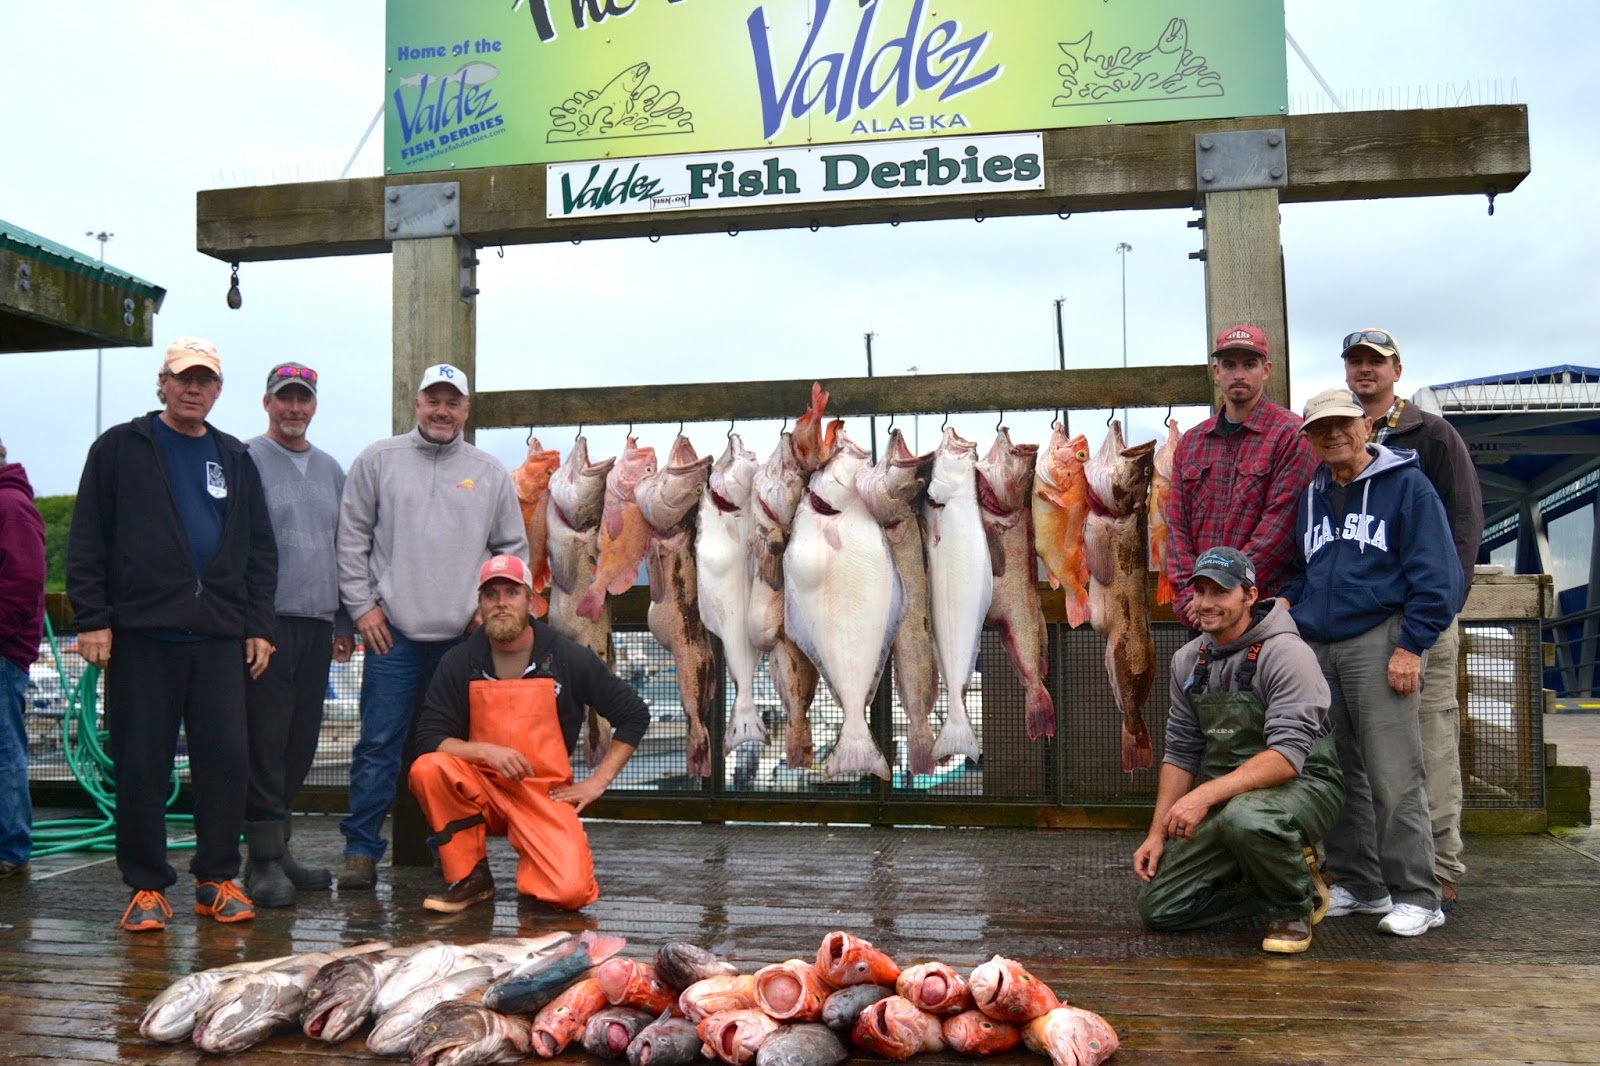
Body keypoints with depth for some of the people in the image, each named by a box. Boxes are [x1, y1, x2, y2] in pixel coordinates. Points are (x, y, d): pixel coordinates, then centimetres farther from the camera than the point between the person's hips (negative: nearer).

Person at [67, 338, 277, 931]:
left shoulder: (235, 460, 16)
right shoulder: (121, 448, 6)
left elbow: (260, 550, 16)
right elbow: (87, 541, 1)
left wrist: (258, 626, 7)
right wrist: (92, 617, -7)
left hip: (220, 637, 3)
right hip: (141, 635, -2)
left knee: (227, 758, -1)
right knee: (141, 765, 2)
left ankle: (217, 880, 12)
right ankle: (147, 886, 13)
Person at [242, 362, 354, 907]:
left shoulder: (329, 469, 17)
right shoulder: (246, 460, -2)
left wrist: (343, 623, 17)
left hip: (317, 625, 6)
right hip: (268, 621, -6)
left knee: (300, 745, 10)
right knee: (266, 744, -4)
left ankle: (277, 847, 20)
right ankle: (264, 861, 2)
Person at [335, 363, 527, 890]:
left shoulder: (490, 472, 10)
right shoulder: (378, 460, 6)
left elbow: (513, 548, 14)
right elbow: (352, 538, 6)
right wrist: (362, 604, -2)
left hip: (466, 635, 2)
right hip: (392, 631, -1)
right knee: (378, 744, -1)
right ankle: (361, 850, 9)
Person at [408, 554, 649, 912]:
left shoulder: (570, 660, -3)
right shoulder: (459, 663, -2)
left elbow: (634, 715, 3)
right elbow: (429, 739, -7)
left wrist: (597, 782, -3)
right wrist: (487, 752, -24)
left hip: (544, 793, -1)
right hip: (479, 788, 1)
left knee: (571, 891, -25)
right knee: (428, 769, -31)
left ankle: (533, 863, 13)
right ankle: (469, 876, -9)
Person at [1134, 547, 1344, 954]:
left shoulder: (1284, 653, -17)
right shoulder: (1188, 660, 5)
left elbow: (1287, 756, -27)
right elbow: (1181, 752, 10)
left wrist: (1206, 794, -35)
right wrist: (1158, 834, 3)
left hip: (1301, 785, -6)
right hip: (1224, 798, 6)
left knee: (1246, 816, -41)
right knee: (1158, 907, -4)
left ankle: (1297, 902, -8)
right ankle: (1270, 882, 17)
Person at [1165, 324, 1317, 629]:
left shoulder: (1290, 435, -4)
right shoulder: (1190, 443, 14)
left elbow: (1280, 523, -12)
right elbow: (1177, 523, 10)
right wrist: (1188, 593, -3)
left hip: (1267, 605, -5)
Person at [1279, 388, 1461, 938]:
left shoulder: (1406, 485, -1)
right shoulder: (1310, 496, 17)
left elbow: (1435, 574, -6)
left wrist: (1410, 647, -12)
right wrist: (1288, 610, 9)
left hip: (1377, 642, -6)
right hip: (1315, 649, 6)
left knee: (1394, 778, -7)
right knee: (1337, 774, 9)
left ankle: (1415, 896, 2)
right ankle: (1358, 884, 20)